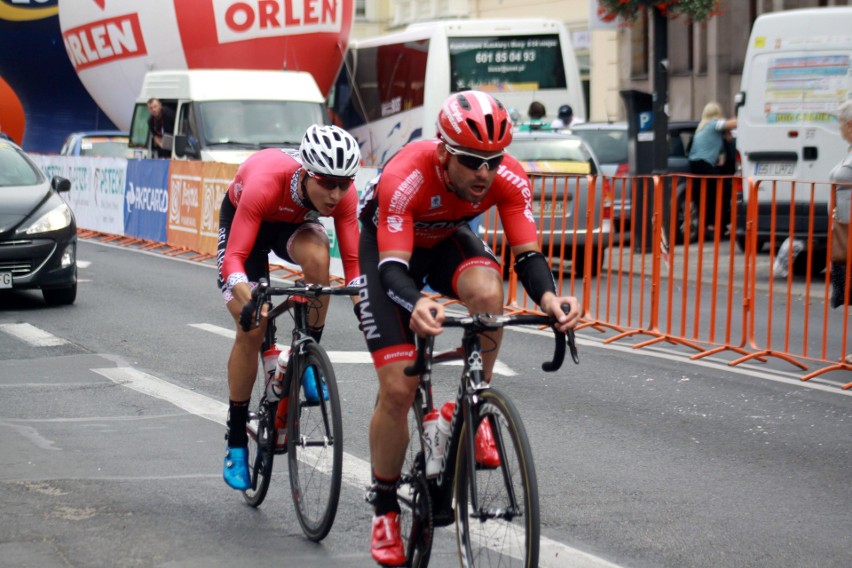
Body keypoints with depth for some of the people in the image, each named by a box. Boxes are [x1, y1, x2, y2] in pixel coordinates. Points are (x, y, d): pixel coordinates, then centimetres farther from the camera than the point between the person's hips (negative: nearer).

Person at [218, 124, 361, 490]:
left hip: (295, 221, 2)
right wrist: (248, 299, -61)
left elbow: (353, 261, -27)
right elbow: (234, 258, -43)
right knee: (252, 330, -11)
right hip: (242, 217, -2)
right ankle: (236, 443, 4)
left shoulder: (343, 195, -32)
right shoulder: (264, 183, -42)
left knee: (317, 256, -35)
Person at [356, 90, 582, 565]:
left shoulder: (510, 179, -28)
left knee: (487, 290, -35)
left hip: (449, 239, 3)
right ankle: (385, 511, 8)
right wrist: (416, 305, -65)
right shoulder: (405, 178, -39)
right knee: (398, 388, -12)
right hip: (388, 246, -3)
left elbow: (528, 254, -29)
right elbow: (393, 267, -43)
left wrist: (548, 297, -51)